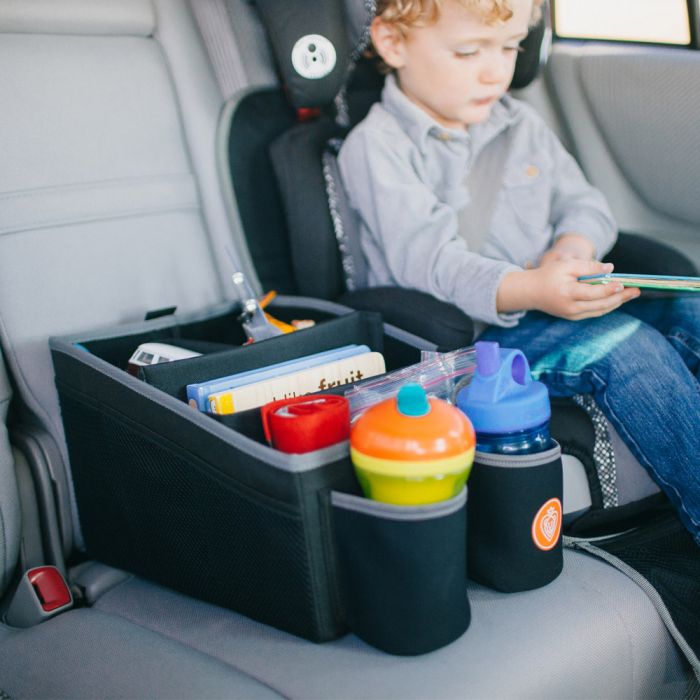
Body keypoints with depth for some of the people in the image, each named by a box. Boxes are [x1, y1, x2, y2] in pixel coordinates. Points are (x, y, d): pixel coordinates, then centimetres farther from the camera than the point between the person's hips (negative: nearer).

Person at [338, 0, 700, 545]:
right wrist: (531, 291, -37)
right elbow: (429, 261, -20)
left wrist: (571, 250, -10)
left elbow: (584, 203, 16)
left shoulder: (520, 124, 15)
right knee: (621, 346, -27)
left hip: (555, 305, 7)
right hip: (460, 337, -7)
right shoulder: (375, 147, -7)